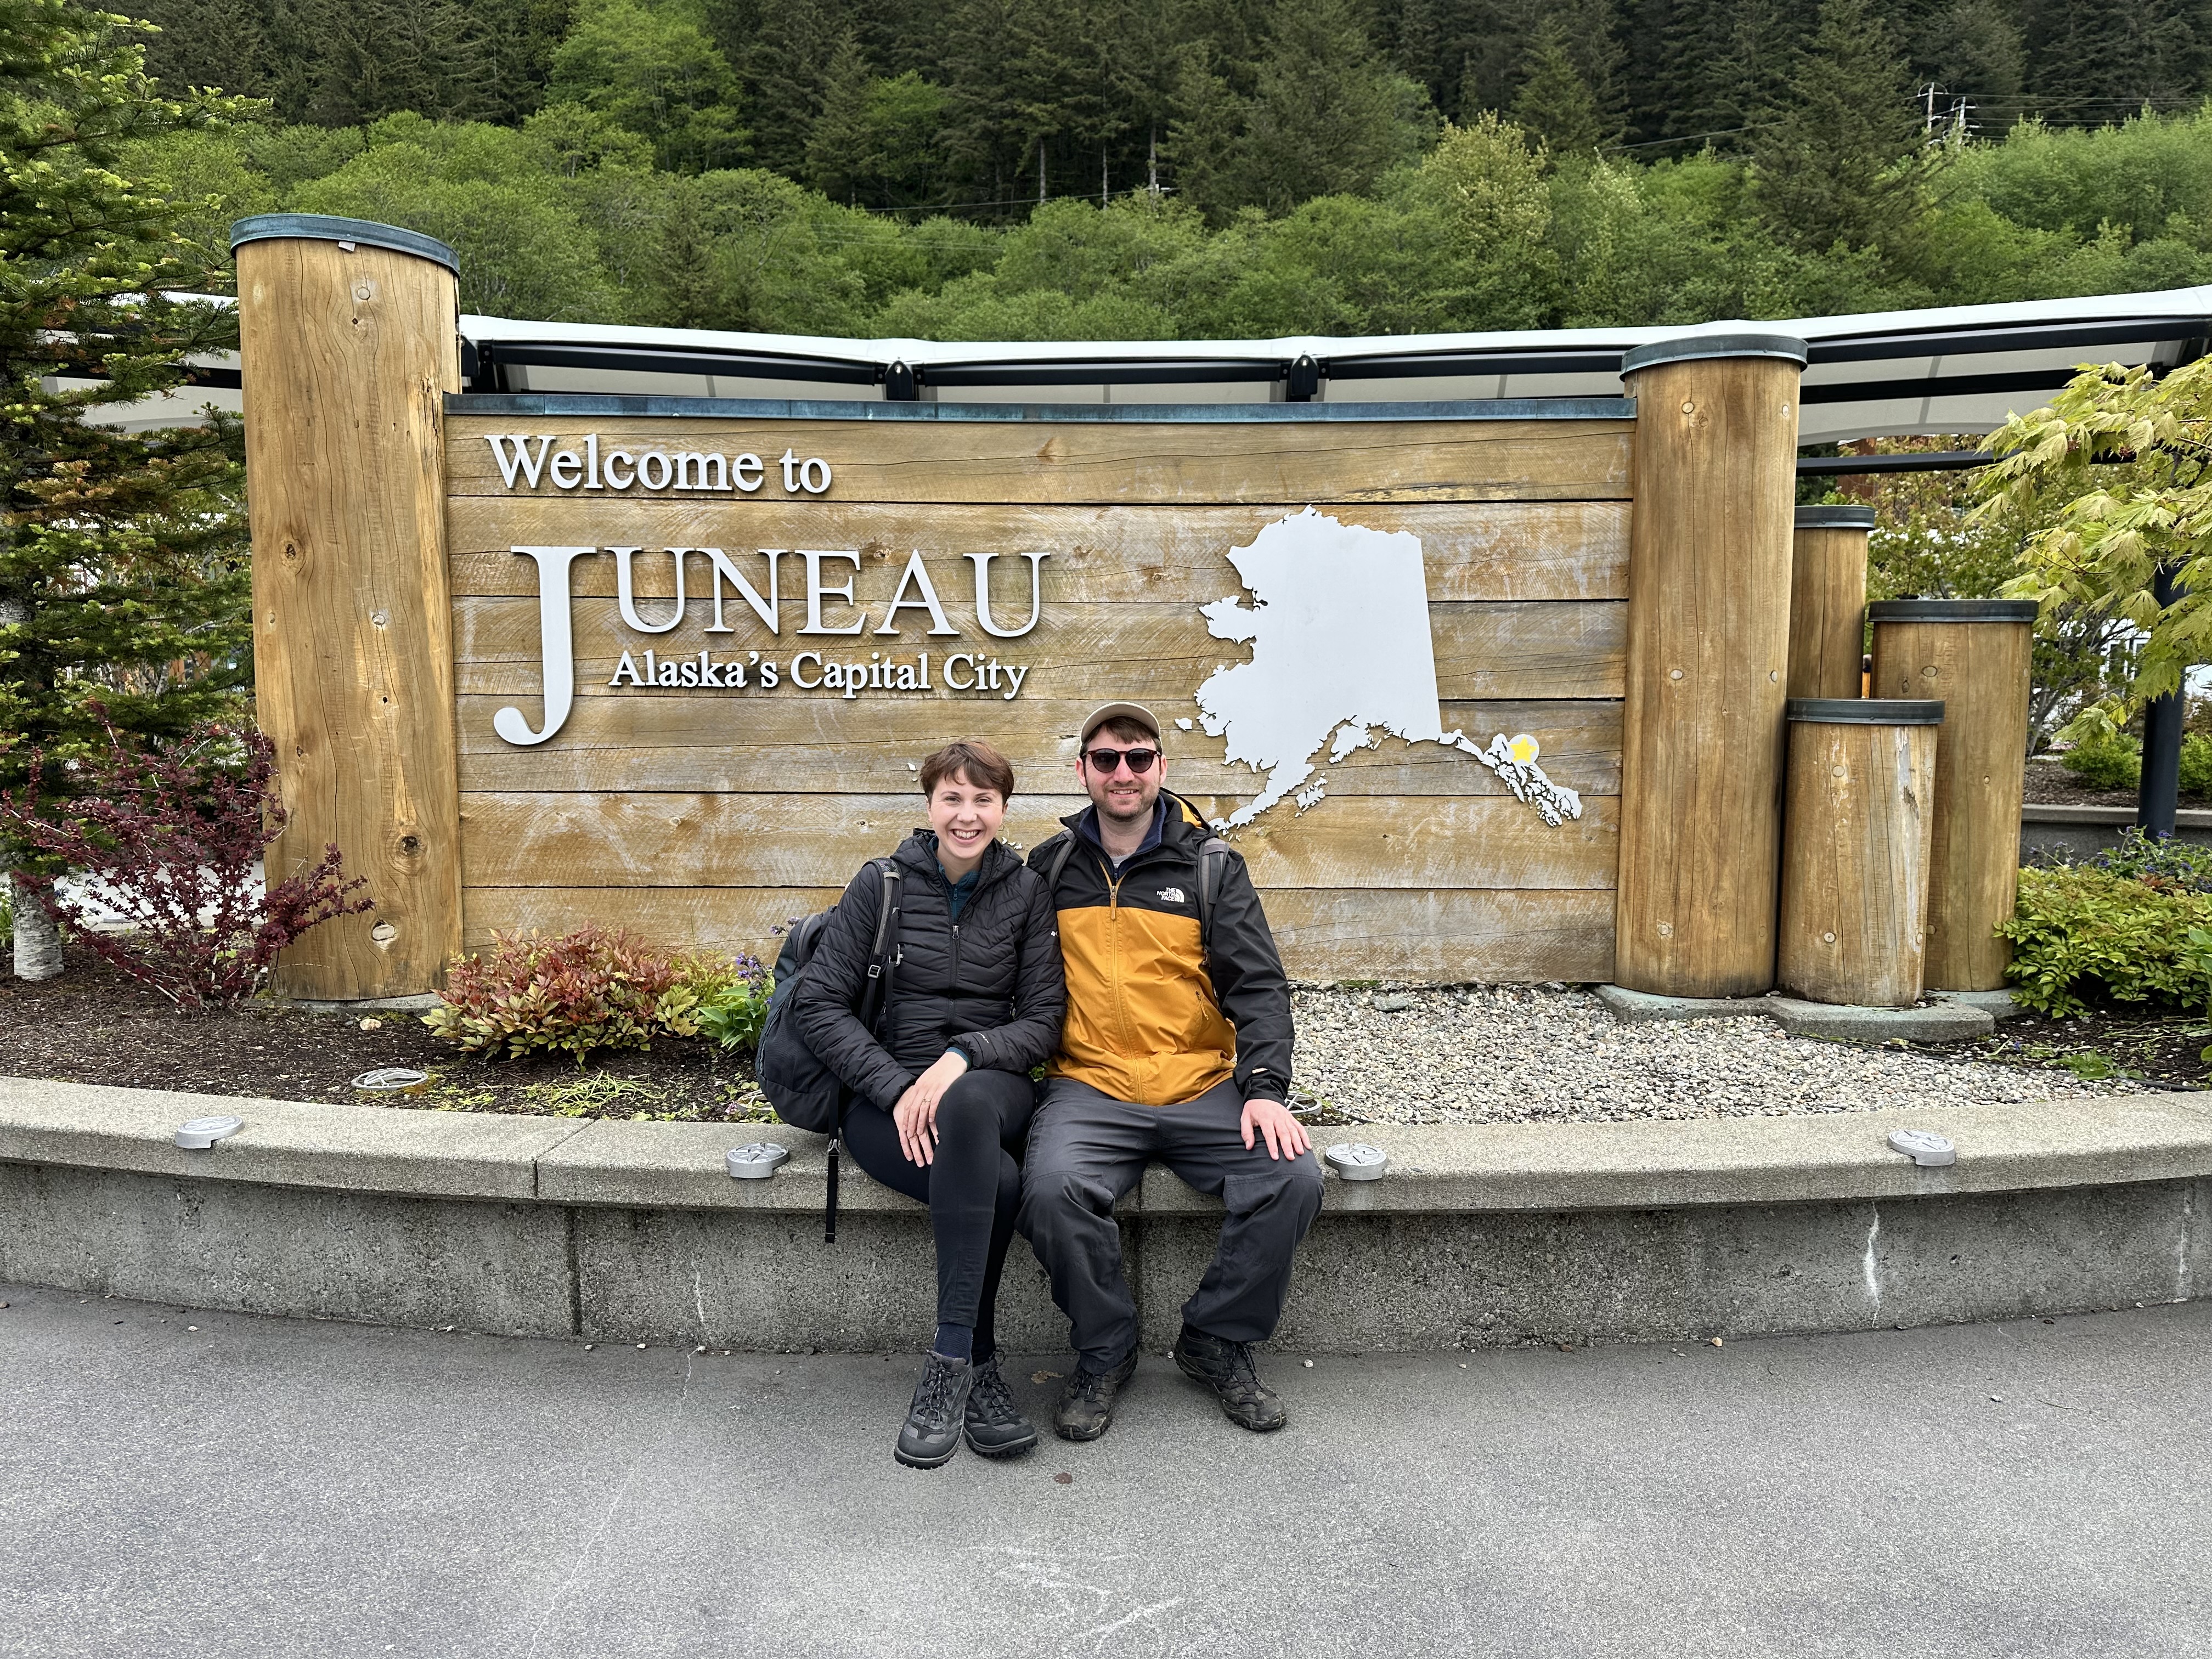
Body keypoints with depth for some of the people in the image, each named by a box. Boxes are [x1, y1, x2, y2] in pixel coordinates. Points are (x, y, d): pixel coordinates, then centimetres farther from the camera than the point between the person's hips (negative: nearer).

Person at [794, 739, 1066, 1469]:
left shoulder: (1026, 891, 6)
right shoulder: (882, 884, 2)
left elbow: (1043, 1020, 2)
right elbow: (819, 1005, -3)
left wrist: (962, 1058, -17)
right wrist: (899, 1087, -16)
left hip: (990, 1083, 1)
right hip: (885, 1092, -1)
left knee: (968, 1106, -39)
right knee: (996, 1182, -34)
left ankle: (950, 1363, -31)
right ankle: (980, 1369, -19)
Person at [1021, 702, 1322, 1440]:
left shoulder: (1211, 866, 8)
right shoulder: (1052, 866, 11)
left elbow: (1258, 983, 3)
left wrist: (1265, 1086, -11)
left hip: (1203, 1086, 1)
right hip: (1089, 1087, 0)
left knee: (1294, 1179, -23)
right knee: (1052, 1188, -30)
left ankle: (1217, 1340, 3)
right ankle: (1105, 1352, -2)